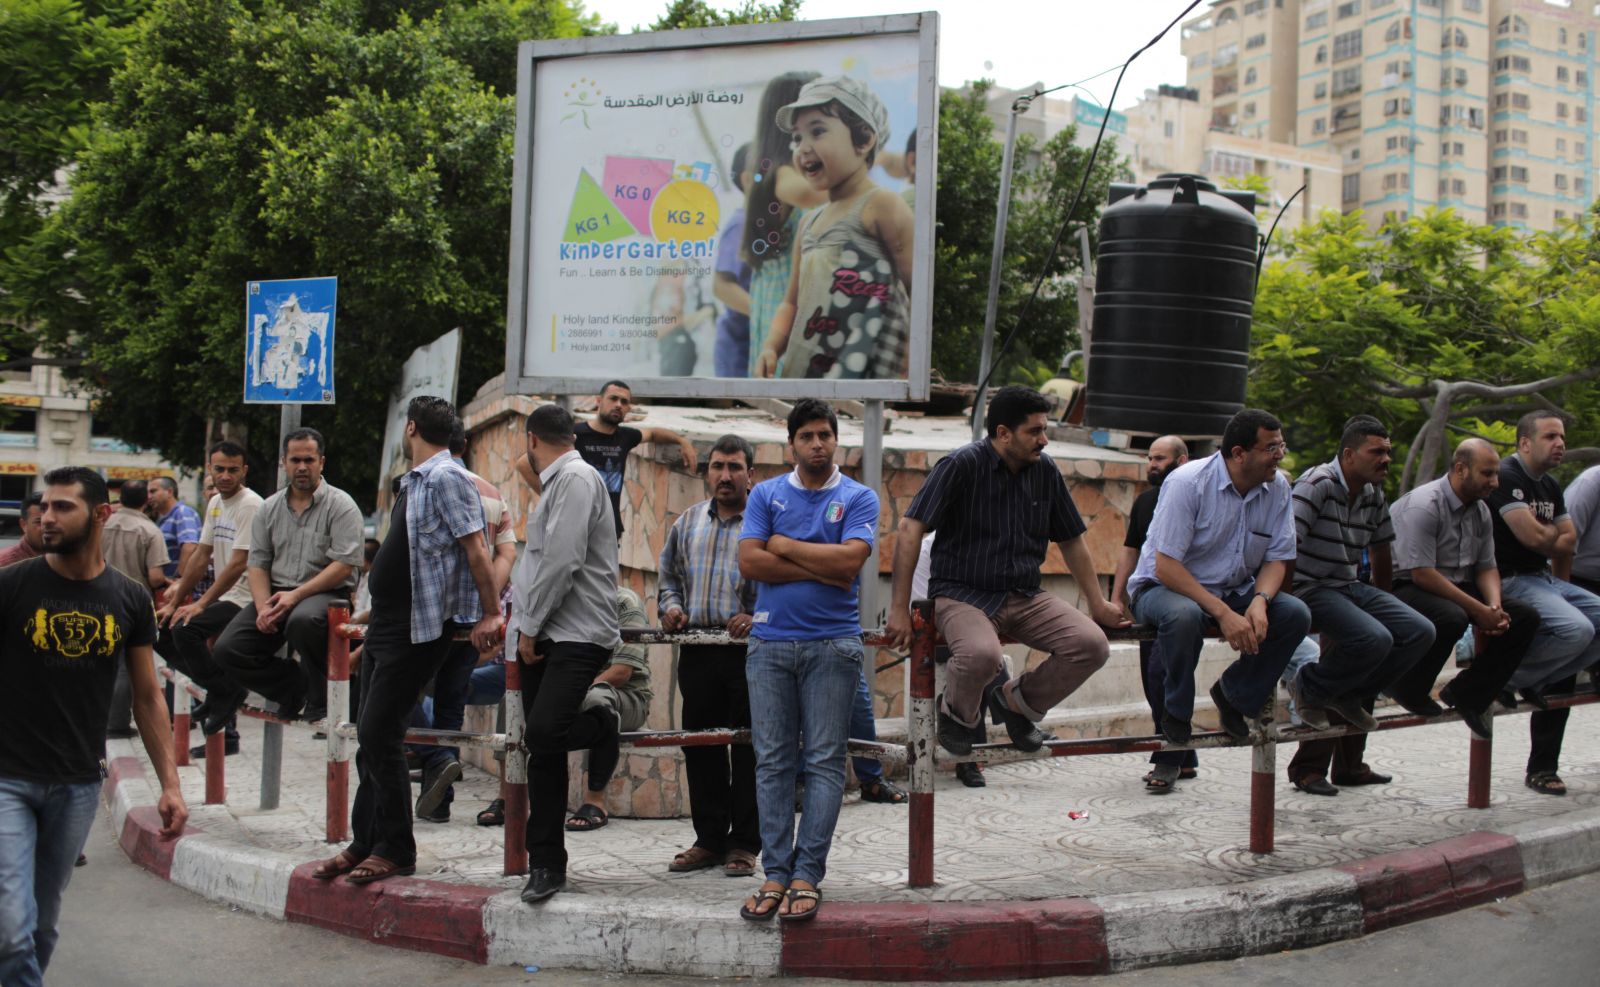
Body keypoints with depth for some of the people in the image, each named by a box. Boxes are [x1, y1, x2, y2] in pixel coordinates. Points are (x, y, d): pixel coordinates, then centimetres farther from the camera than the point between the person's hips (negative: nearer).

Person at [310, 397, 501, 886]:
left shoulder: (445, 478, -13)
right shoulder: (413, 482, 17)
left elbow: (476, 547, -18)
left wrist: (490, 613, -22)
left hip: (420, 627, -10)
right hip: (386, 623, 10)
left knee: (380, 734, -9)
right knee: (370, 735, 11)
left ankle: (395, 849, 1)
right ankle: (365, 842, 19)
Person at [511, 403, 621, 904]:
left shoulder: (577, 478, -9)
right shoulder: (557, 483, 23)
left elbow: (561, 561, -17)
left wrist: (529, 627, -12)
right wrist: (522, 621, 22)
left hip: (577, 634, -9)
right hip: (542, 636, 9)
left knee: (542, 733, -27)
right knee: (543, 754, 5)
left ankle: (610, 730, 3)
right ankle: (545, 863, 7)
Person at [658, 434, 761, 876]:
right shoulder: (687, 523, 16)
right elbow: (668, 574, 24)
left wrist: (756, 618, -17)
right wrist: (670, 606, 5)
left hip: (749, 648, -5)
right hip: (697, 649, 5)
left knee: (749, 747, -1)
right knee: (700, 743, 8)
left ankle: (745, 843, 8)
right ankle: (709, 838, 18)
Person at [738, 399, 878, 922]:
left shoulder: (858, 498, 5)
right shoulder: (766, 494, 10)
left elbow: (849, 560, -12)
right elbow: (749, 562, -3)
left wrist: (784, 545, -3)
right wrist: (821, 569, -7)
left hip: (832, 644, -2)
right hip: (770, 643, 2)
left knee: (825, 761, -2)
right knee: (773, 761, 2)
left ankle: (807, 875, 2)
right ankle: (775, 874, 7)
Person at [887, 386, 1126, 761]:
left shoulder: (1045, 470, 5)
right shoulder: (962, 465, -12)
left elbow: (1071, 541, 18)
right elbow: (910, 530, -17)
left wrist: (1097, 603, 17)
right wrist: (899, 610, -21)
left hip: (1025, 596, 6)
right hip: (963, 594, -6)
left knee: (1092, 644, -17)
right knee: (982, 655, -37)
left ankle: (1015, 700, 11)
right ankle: (957, 713, 1)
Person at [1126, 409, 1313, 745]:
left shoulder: (1277, 487, -3)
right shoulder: (1187, 483, -21)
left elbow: (1277, 559, 3)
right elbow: (1165, 567, -24)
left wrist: (1259, 601, -20)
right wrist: (1223, 614, -31)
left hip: (1233, 591, 6)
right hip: (1163, 587, -6)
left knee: (1296, 614, -18)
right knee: (1184, 615, -39)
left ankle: (1234, 694, 4)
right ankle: (1175, 714, -12)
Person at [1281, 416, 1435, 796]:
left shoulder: (1374, 496, 11)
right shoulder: (1317, 484, -13)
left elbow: (1381, 555, 24)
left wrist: (1384, 605, 27)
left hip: (1351, 587, 8)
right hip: (1309, 589, -8)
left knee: (1420, 632, -8)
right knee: (1374, 639, -30)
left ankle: (1352, 694, 4)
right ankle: (1309, 688, -6)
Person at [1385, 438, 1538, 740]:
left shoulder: (1481, 511, 8)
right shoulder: (1424, 506, -20)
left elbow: (1486, 567, 13)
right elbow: (1421, 574, -24)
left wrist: (1494, 606, -10)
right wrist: (1478, 610, -23)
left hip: (1457, 588, 9)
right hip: (1406, 588, -9)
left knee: (1525, 617, -5)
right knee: (1451, 618, -39)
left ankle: (1467, 695, -1)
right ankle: (1406, 693, -15)